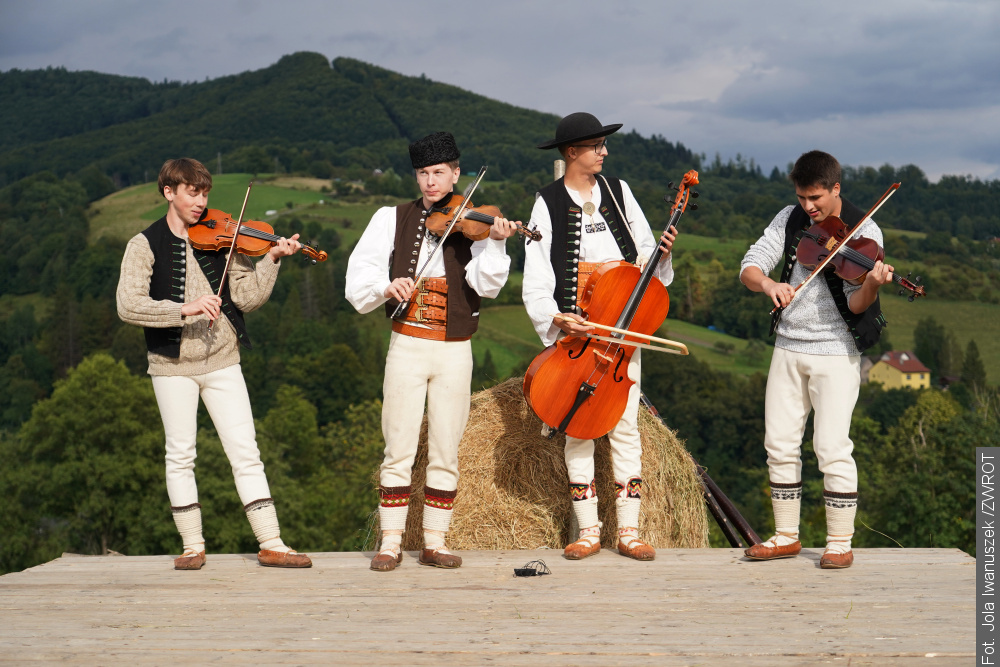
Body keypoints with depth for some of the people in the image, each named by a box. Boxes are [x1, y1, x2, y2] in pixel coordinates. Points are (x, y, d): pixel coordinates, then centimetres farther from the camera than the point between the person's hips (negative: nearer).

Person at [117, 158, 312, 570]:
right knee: (180, 455, 4)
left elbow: (247, 297, -1)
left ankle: (271, 545, 1)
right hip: (172, 364, -1)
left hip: (221, 361, 2)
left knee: (246, 452, -2)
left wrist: (271, 260, -15)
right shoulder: (145, 245, -2)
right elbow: (128, 305, -15)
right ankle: (193, 546, 16)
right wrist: (184, 308, -26)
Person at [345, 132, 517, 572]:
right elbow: (357, 278, -1)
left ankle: (434, 543, 14)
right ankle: (390, 543, 7)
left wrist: (495, 244, -26)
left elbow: (487, 285, -10)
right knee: (399, 449, -1)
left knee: (445, 452, 4)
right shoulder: (393, 219, 7)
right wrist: (386, 287, -21)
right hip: (407, 345, 0)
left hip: (455, 351, 1)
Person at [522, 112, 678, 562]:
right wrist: (558, 319, -18)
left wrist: (660, 252, -8)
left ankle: (629, 532, 8)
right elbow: (535, 282, -4)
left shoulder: (618, 192, 9)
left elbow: (643, 253, 13)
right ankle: (588, 531, 12)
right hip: (575, 330, -2)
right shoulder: (548, 204, 0)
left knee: (625, 425, 1)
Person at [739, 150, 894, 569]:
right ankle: (786, 536, 18)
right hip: (788, 348, 5)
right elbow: (748, 267, -3)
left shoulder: (863, 232, -8)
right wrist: (768, 284, -25)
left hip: (836, 352, -5)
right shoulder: (790, 220, 5)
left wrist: (872, 285, -36)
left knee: (832, 447, -9)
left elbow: (855, 305, -15)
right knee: (779, 443, 6)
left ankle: (840, 543, 3)